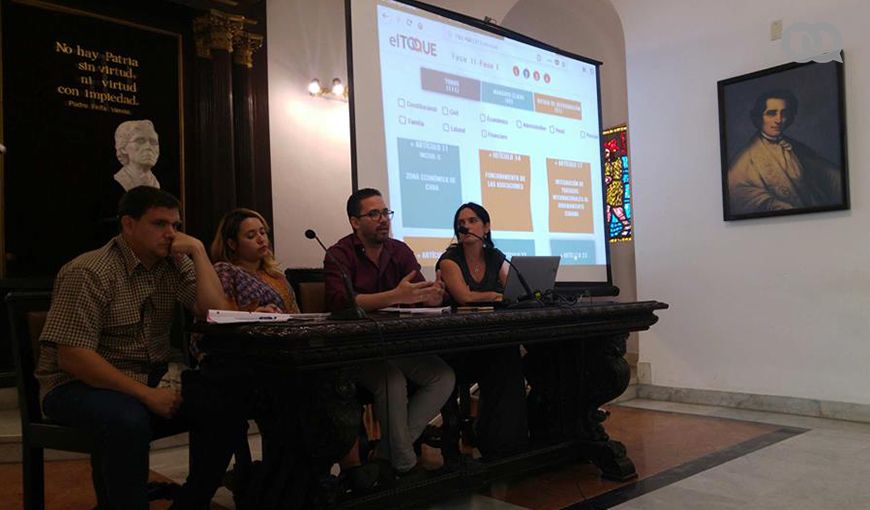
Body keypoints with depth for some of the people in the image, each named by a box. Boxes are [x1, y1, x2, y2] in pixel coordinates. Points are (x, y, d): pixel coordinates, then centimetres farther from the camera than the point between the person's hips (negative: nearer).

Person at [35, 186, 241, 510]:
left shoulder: (174, 265, 3)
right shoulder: (89, 273, -16)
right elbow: (71, 356, -22)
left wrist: (198, 250, -11)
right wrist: (146, 394, -25)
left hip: (152, 378, 6)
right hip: (80, 384, -6)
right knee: (128, 420, -38)